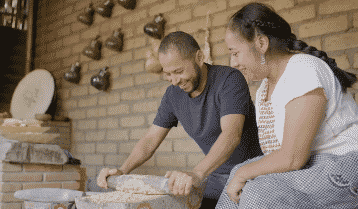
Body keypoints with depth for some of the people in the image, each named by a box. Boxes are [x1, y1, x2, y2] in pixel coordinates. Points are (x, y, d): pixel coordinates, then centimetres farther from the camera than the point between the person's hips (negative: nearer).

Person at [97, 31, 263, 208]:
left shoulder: (229, 80, -21)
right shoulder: (174, 94, -1)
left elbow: (231, 135, -35)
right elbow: (151, 140, 3)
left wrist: (196, 175, -50)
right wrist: (122, 170, -15)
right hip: (218, 176, 5)